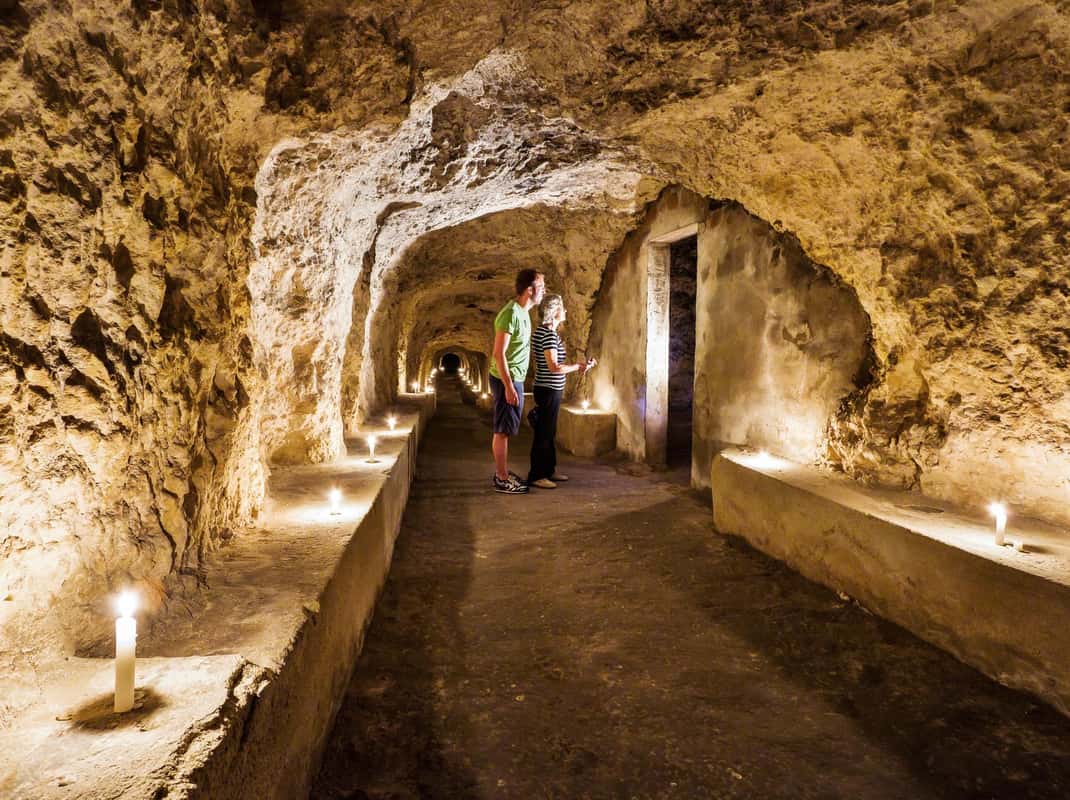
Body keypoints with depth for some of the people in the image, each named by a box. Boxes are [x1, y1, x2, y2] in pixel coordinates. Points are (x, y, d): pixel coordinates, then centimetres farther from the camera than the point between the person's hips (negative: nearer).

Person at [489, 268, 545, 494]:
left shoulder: (522, 312, 11)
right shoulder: (511, 314, -19)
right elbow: (499, 354, -22)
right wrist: (509, 386, -23)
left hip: (515, 379, 9)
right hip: (506, 380, -9)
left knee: (506, 430, 15)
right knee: (502, 430, -2)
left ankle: (502, 472, 25)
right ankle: (502, 480, 4)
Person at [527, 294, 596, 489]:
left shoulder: (543, 331, 12)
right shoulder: (549, 334, -18)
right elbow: (554, 367, -23)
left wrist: (577, 366, 12)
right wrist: (579, 366, -12)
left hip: (548, 389, 10)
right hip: (549, 390, -10)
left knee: (548, 432, 17)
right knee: (543, 433, -2)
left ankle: (549, 470, 27)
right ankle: (536, 476, 6)